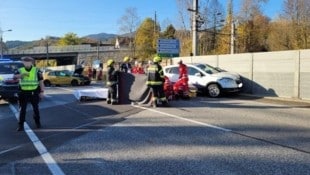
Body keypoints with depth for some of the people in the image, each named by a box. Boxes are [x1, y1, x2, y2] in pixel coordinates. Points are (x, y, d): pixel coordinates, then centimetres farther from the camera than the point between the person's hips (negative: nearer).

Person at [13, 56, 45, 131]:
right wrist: (22, 74, -31)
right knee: (22, 109, 2)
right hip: (23, 93, 1)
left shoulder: (37, 71, 2)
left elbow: (41, 81, 1)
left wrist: (42, 91, -6)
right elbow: (14, 77, -13)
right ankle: (21, 125, 9)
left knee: (35, 108, 10)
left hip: (34, 93, -1)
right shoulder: (20, 70, 5)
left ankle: (37, 122, 27)